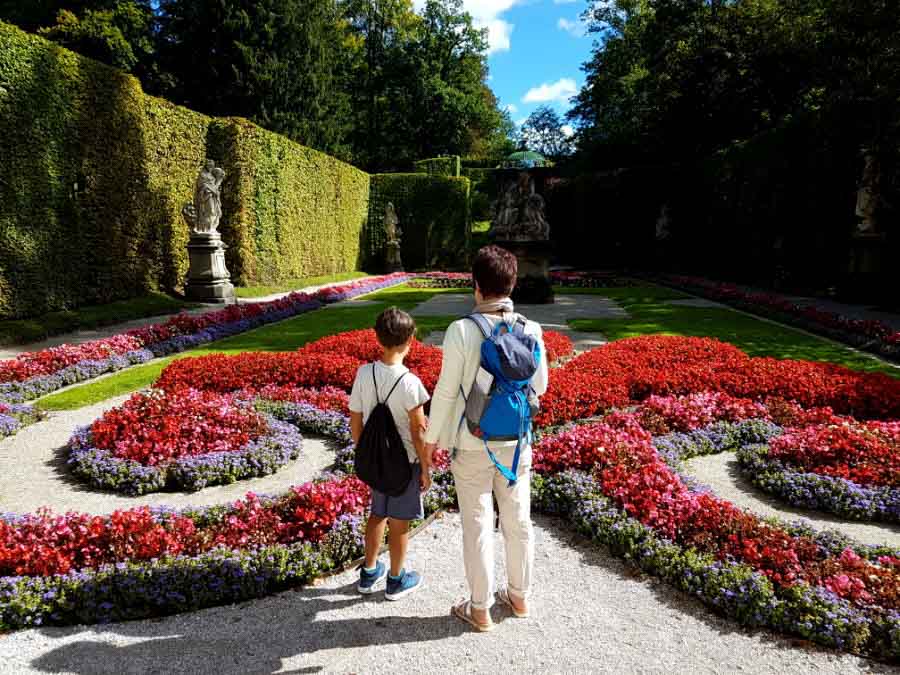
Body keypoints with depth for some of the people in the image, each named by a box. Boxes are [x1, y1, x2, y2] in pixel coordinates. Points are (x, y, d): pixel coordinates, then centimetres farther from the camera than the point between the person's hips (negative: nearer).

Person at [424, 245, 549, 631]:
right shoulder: (530, 330, -8)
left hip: (473, 446, -3)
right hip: (516, 442, 4)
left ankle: (480, 609, 25)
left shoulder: (461, 331, -20)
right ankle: (519, 596, 37)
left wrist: (432, 436, 1)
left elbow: (446, 391, -14)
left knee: (478, 526, 10)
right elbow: (539, 386, 3)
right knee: (518, 521, 18)